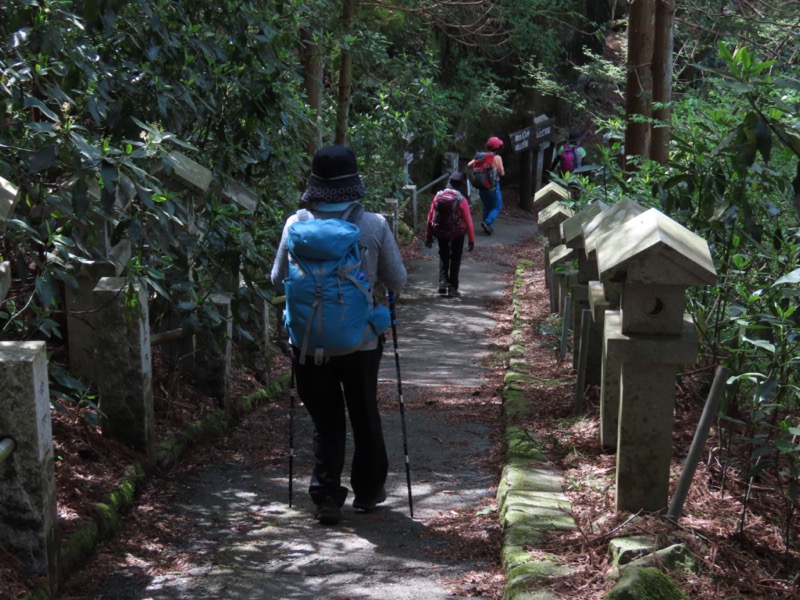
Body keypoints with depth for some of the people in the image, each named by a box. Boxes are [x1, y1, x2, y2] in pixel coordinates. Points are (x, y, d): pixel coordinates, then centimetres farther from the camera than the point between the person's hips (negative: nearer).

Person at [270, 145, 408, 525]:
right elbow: (398, 281, -1)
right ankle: (368, 491, 31)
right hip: (360, 341, 0)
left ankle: (326, 495, 5)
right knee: (365, 416, 18)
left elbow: (278, 281, 0)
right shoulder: (374, 225, -10)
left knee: (326, 421, 13)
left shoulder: (296, 224, -9)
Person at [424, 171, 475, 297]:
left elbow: (430, 217, -3)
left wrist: (428, 235, 7)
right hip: (457, 233, -2)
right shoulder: (462, 200, -14)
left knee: (443, 256, 22)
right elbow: (468, 221, -14)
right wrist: (472, 240, -6)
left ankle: (443, 280, 4)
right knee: (455, 258, 15)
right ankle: (453, 287, 15)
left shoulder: (438, 196, -7)